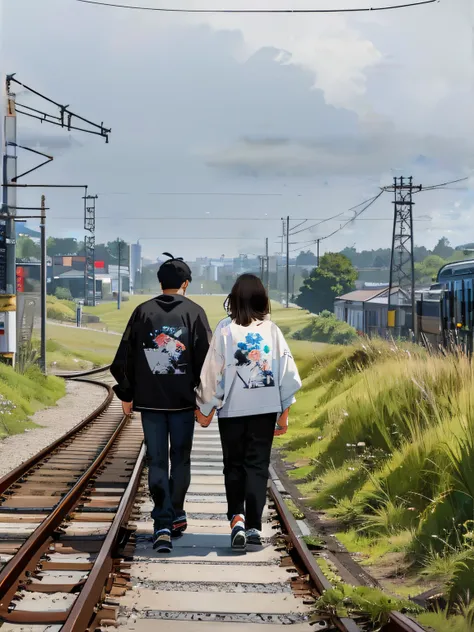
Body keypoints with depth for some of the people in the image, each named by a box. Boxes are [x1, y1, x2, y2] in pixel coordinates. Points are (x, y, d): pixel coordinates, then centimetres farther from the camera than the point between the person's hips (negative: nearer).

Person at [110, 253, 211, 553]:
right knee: (180, 459, 15)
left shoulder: (143, 312, 2)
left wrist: (126, 394, 12)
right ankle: (176, 516, 24)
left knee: (157, 462, 2)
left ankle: (163, 525, -9)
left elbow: (124, 356, 3)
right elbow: (205, 357, -5)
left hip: (149, 400, 1)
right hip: (183, 400, -1)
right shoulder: (194, 312, -2)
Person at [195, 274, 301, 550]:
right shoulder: (271, 329, -1)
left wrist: (206, 409, 7)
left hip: (232, 408, -1)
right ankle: (254, 526, 4)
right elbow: (287, 372, 2)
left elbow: (214, 371, -4)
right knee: (258, 466, 9)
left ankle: (237, 517, -5)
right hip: (265, 407, 1)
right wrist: (285, 411, 11)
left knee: (234, 465, 13)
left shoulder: (225, 329, -6)